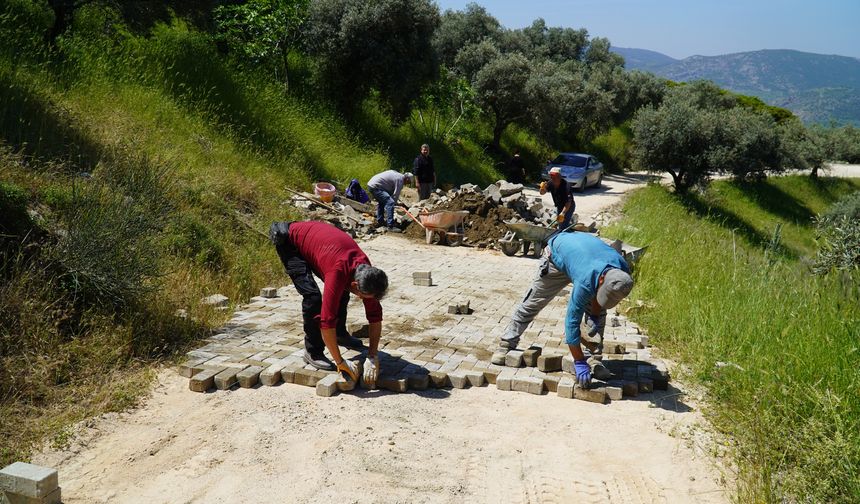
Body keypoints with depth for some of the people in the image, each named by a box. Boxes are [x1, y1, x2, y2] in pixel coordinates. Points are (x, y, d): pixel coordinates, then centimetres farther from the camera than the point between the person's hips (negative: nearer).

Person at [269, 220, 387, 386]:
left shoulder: (366, 272, -18)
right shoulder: (339, 272, -40)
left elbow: (375, 315, -11)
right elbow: (327, 320, -40)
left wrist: (373, 357, -16)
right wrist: (340, 362, -33)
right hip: (288, 240, -7)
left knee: (341, 289, 8)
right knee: (312, 295, -21)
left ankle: (340, 333, 30)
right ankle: (313, 352, -7)